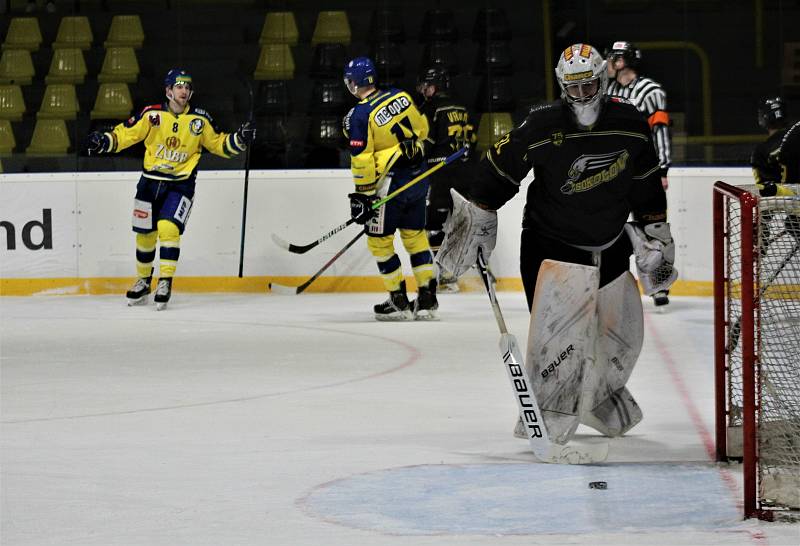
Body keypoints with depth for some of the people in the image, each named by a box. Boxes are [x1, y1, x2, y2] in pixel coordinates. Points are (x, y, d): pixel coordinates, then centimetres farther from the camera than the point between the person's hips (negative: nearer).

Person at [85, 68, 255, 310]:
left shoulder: (200, 119, -2)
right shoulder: (152, 114, -6)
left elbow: (218, 144, 7)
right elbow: (126, 134, -4)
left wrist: (240, 140, -10)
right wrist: (104, 141, -20)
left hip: (180, 184, -2)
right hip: (150, 181, 2)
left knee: (168, 228, -20)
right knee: (145, 234, 9)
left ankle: (165, 282, -11)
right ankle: (143, 281, 29)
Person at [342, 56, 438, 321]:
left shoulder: (359, 116, -15)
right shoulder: (400, 96, 2)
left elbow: (362, 161, -15)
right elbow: (422, 128, 13)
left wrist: (362, 195, -8)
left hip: (391, 184, -7)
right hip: (419, 177, 7)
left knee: (379, 240, 7)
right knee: (415, 235, 16)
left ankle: (398, 301, 9)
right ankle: (428, 298, 15)